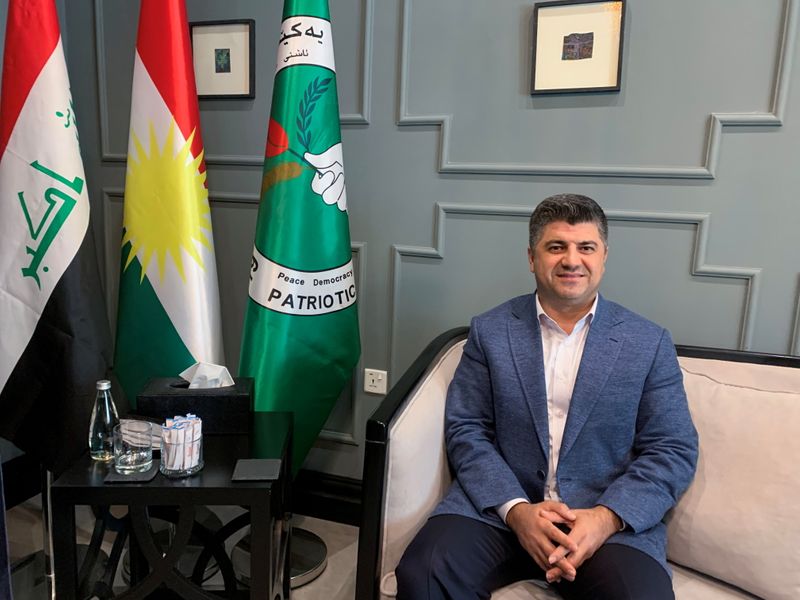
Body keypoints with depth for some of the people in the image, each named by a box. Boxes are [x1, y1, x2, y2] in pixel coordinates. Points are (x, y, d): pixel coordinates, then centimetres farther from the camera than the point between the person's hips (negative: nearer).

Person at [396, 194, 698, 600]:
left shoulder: (649, 343, 4)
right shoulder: (490, 331, 4)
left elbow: (673, 450, 1)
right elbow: (466, 430, 0)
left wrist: (607, 517, -15)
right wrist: (516, 509, -15)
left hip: (612, 515, 1)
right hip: (500, 504, 0)